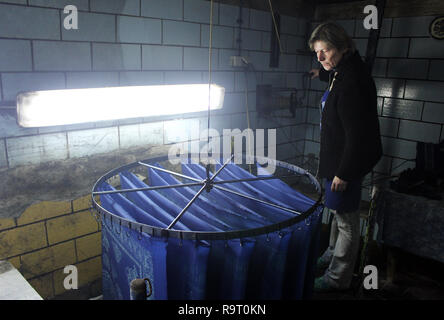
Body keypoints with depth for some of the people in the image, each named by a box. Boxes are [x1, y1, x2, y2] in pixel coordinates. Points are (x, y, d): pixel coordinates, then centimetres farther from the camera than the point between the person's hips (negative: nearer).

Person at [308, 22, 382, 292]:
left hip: (348, 161, -11)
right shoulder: (342, 72, 4)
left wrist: (344, 173, -22)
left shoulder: (351, 83, -27)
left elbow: (357, 135, -27)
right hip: (338, 158, 11)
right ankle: (333, 254, 46)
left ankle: (338, 278, 20)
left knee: (346, 220, 4)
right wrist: (323, 73, 52)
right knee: (339, 212, 25)